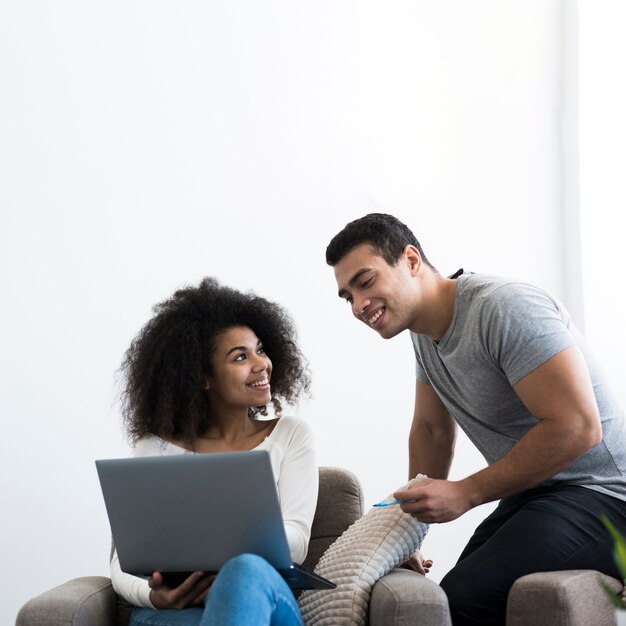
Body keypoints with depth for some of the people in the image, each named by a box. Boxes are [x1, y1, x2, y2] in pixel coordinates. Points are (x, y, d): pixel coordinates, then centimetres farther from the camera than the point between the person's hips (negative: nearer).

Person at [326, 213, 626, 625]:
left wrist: (464, 495, -19)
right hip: (533, 496, 9)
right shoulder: (425, 333, 9)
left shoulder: (504, 308, -19)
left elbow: (578, 427, -25)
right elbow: (431, 430, 22)